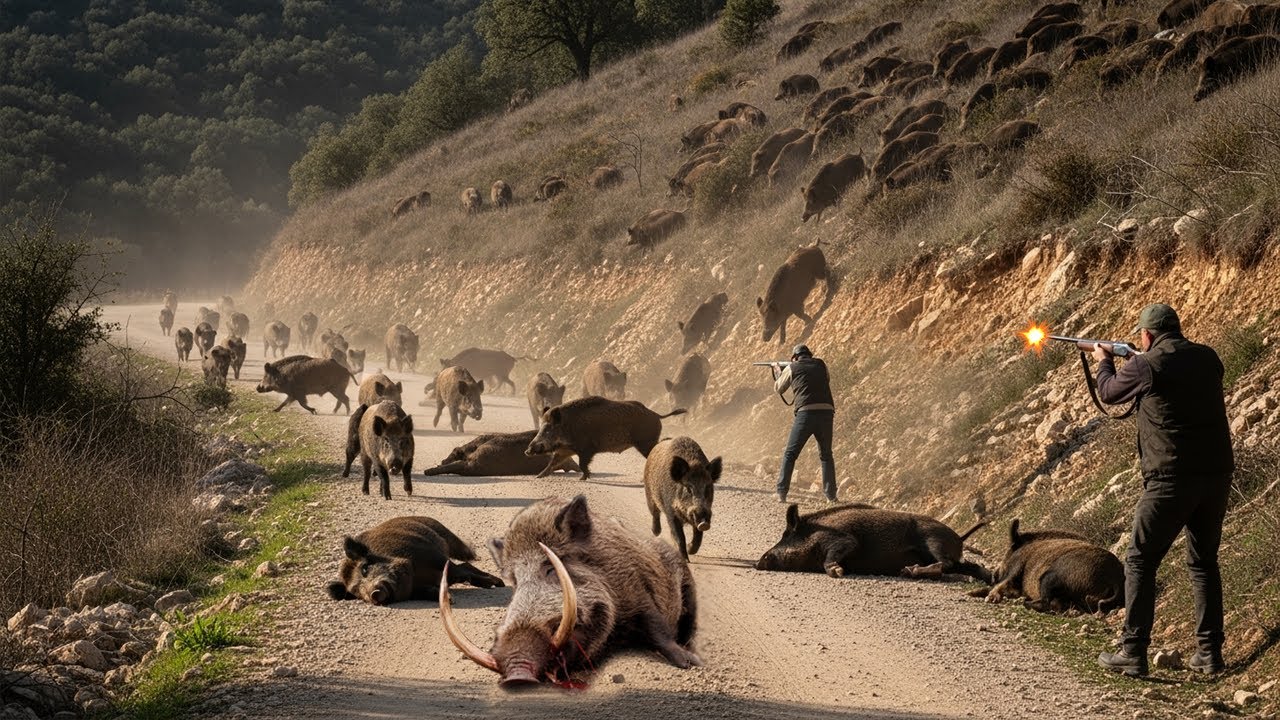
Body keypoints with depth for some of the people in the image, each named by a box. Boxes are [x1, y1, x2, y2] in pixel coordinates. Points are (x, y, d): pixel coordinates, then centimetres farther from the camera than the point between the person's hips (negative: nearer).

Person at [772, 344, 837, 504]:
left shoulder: (792, 368, 10)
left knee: (790, 454, 8)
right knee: (826, 455, 17)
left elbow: (779, 388, 24)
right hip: (826, 412, 3)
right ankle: (830, 495, 9)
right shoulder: (821, 365, 17)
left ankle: (781, 493, 1)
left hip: (806, 413, -3)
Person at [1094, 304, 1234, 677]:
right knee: (1204, 562, 17)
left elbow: (1110, 393, 12)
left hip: (1172, 478, -5)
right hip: (1217, 473, 5)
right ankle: (1210, 653, 14)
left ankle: (1133, 654, 1)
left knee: (1140, 562, 4)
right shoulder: (1207, 358, 8)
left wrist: (1104, 362, 32)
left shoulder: (1146, 366, -7)